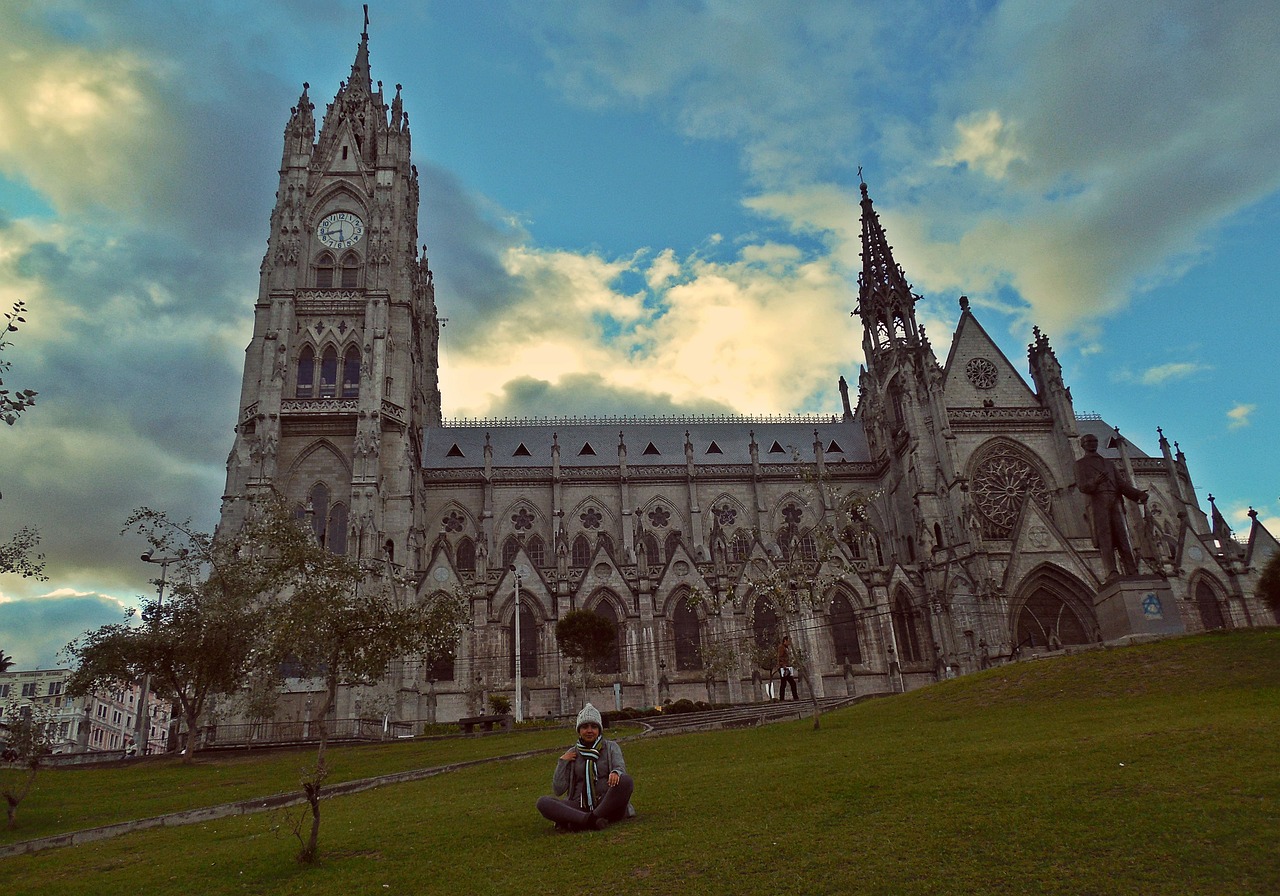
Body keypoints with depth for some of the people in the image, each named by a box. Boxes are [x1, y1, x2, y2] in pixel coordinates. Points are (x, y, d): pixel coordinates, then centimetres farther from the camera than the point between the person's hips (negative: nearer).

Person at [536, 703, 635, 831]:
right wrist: (562, 762, 0)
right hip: (580, 807, 1)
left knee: (626, 780, -31)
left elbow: (620, 767, -8)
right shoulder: (572, 754, 15)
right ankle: (590, 820, -42)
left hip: (607, 804, -1)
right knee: (543, 802, -23)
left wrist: (615, 773, -31)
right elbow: (558, 790, 8)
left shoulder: (611, 747, 12)